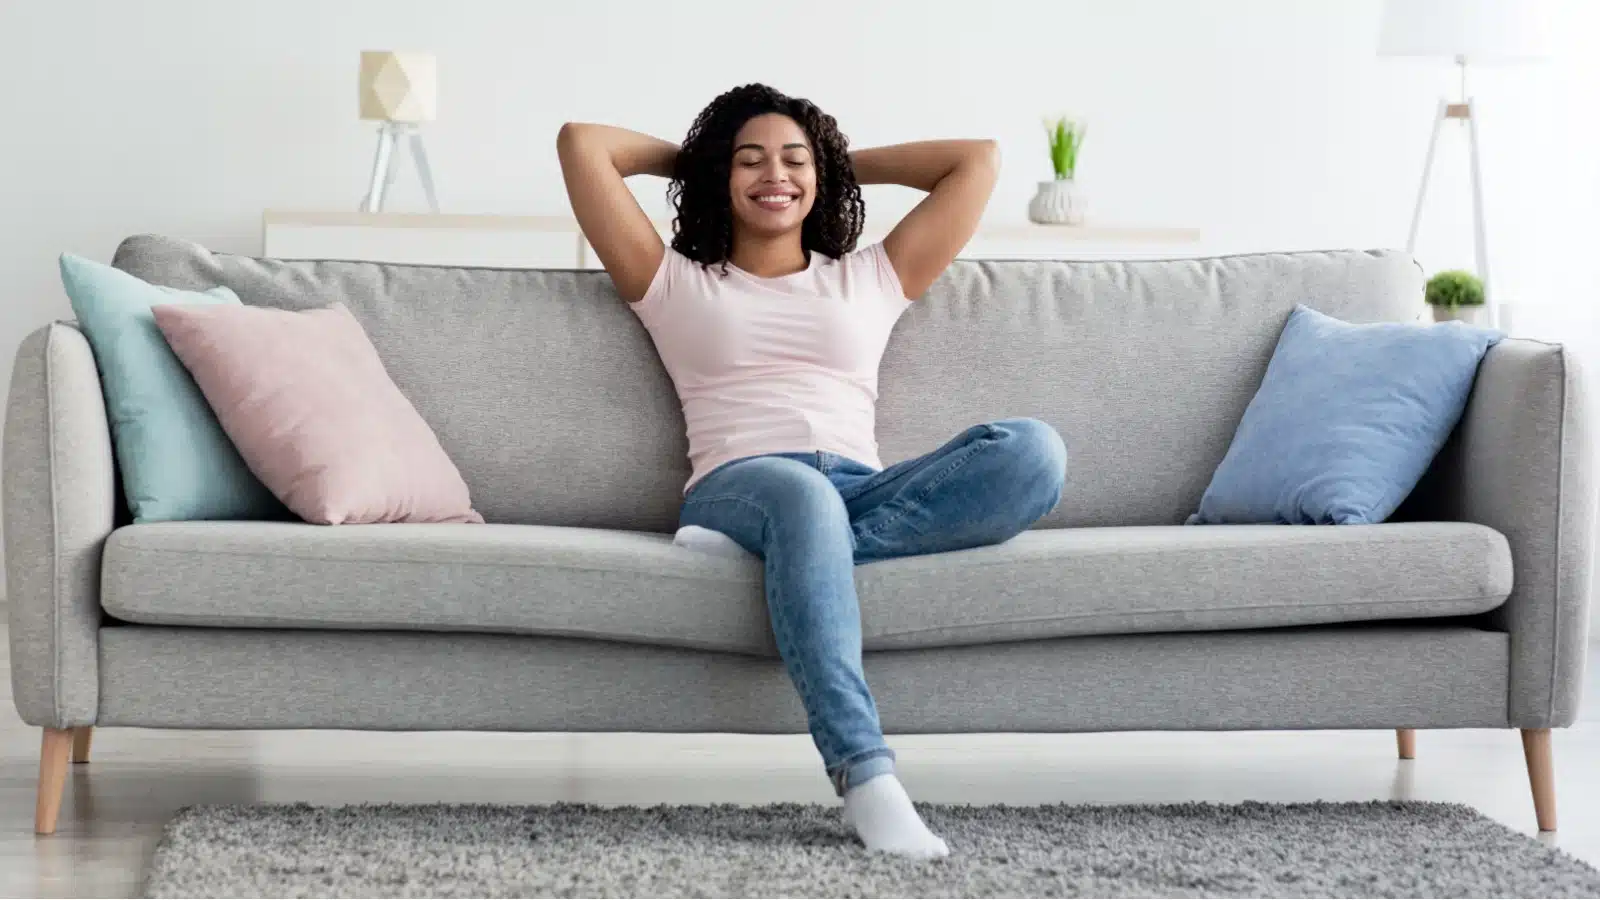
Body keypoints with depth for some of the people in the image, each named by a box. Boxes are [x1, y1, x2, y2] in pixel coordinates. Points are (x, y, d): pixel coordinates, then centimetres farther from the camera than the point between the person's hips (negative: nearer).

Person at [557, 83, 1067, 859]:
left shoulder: (870, 279, 30)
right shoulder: (675, 285, 25)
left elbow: (978, 159, 32)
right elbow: (581, 143, 23)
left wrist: (850, 162, 37)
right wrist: (686, 156, 37)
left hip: (866, 496, 3)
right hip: (737, 487, -3)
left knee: (1033, 451, -28)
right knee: (801, 495, -44)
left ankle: (774, 552, -34)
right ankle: (866, 778, -51)